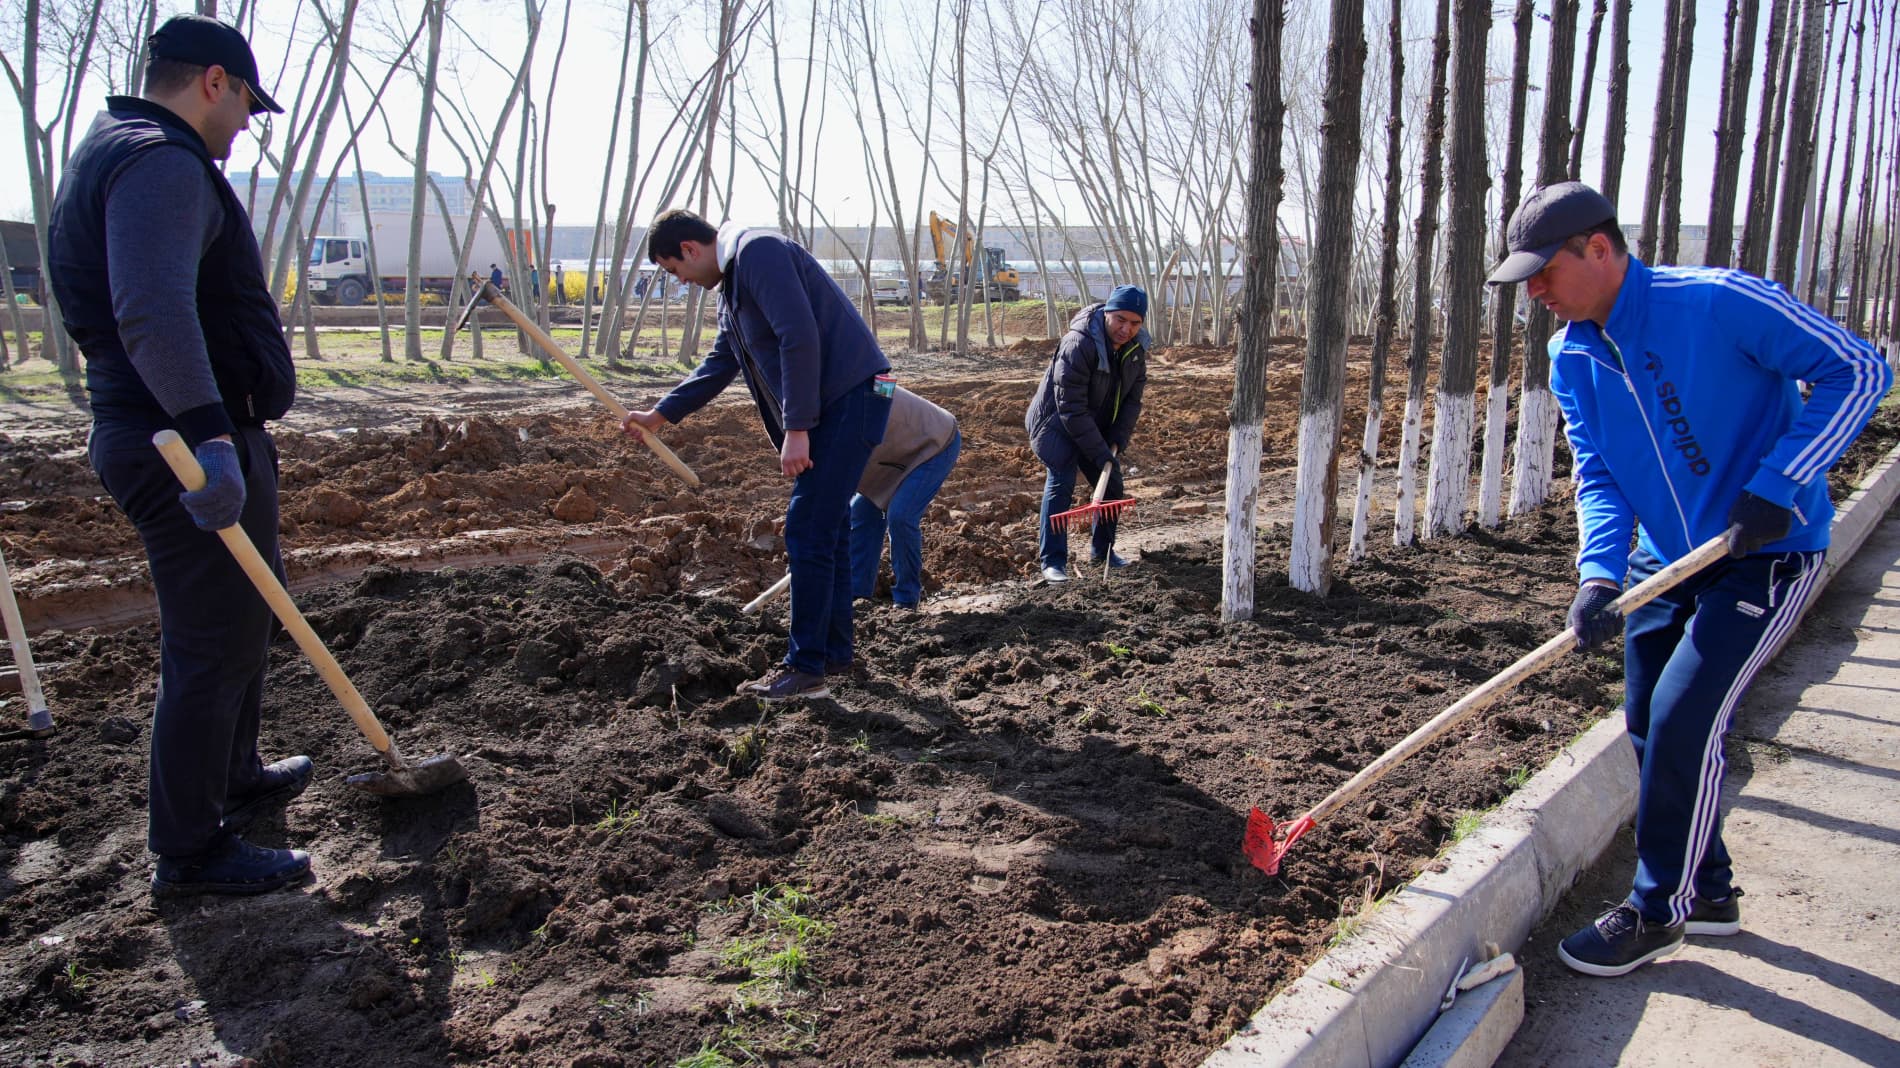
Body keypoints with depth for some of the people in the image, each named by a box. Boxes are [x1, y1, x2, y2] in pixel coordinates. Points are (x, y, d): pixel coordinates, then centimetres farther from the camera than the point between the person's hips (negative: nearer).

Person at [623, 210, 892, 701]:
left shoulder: (758, 252, -12)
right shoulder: (732, 282, 21)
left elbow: (800, 338, -22)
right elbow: (719, 363, 31)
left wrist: (796, 428, -23)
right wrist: (660, 414, 31)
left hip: (852, 397, -10)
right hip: (833, 404, 10)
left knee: (808, 532, -10)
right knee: (827, 530, 14)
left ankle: (805, 669, -4)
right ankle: (835, 652, 24)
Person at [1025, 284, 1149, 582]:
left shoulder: (1136, 348, -7)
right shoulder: (1079, 345, -31)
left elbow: (1132, 399, 2)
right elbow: (1071, 408, -31)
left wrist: (1117, 442, -11)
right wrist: (1099, 452, -29)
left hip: (1097, 428, 7)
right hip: (1057, 423, -7)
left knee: (1112, 485, 10)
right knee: (1061, 483, -18)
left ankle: (1102, 550, 29)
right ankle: (1052, 560, -13)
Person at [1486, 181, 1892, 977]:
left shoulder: (1720, 303, -21)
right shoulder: (1572, 357, -2)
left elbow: (1857, 371, -16)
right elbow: (1597, 476, -4)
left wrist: (1777, 485, -25)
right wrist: (1599, 575, -21)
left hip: (1766, 554, -7)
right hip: (1666, 560, 7)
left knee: (1684, 718, -13)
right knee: (1648, 726, 10)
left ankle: (1656, 913, 6)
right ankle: (1709, 890, 32)